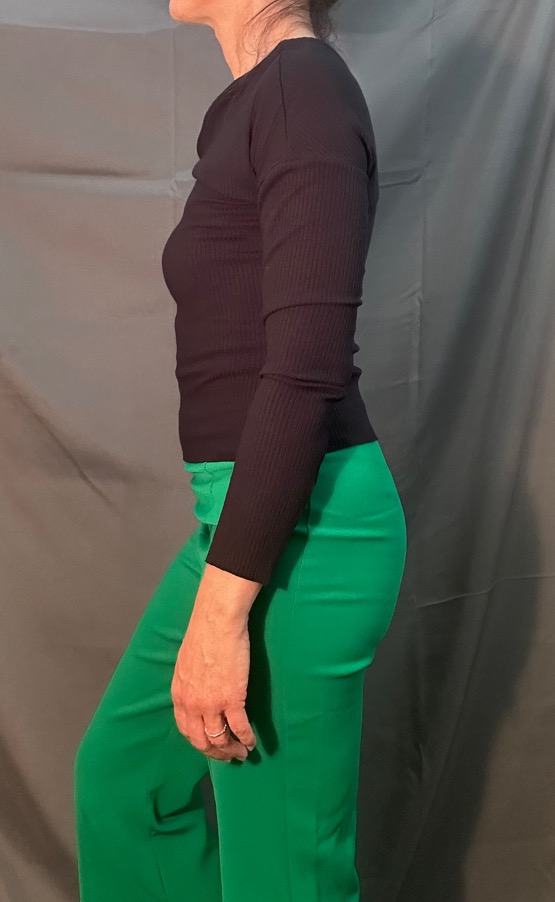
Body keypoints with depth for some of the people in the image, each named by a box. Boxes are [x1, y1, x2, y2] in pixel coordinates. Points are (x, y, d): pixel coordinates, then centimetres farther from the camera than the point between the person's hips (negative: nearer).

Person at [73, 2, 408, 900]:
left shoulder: (305, 87, -15)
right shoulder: (247, 102, 14)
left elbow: (306, 372, -22)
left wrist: (222, 609, -23)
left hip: (299, 527, -10)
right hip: (244, 515, 10)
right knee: (121, 769, 24)